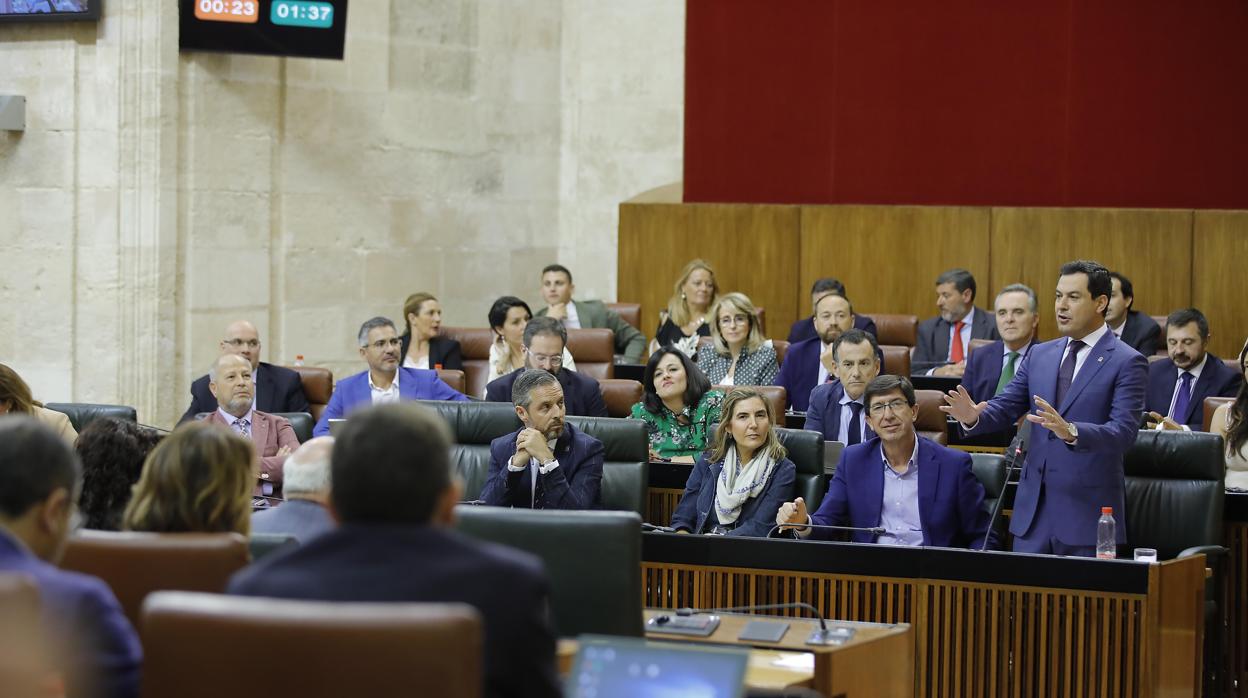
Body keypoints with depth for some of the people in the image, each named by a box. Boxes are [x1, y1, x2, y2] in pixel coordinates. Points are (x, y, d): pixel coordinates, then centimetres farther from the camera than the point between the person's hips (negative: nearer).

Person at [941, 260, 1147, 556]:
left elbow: (1124, 432, -17)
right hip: (1033, 510, 5)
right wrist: (973, 417, -15)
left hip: (1087, 511, -5)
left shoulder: (1127, 362, -7)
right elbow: (1005, 407, 8)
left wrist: (1071, 431, -35)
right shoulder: (1040, 355, 12)